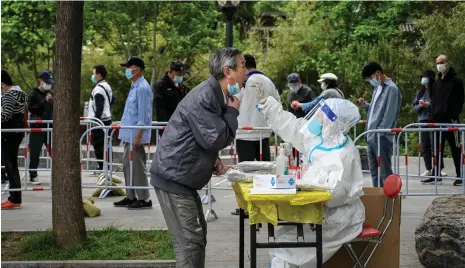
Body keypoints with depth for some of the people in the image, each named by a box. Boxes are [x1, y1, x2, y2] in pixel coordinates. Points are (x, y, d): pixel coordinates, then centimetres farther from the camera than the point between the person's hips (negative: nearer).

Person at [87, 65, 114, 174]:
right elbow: (112, 100, 25)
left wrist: (96, 120, -21)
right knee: (104, 144, 13)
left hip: (99, 120, -10)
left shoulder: (98, 88, -16)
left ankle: (102, 167, -6)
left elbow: (99, 107, -22)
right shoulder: (107, 86, 14)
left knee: (98, 144, -6)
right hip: (107, 119, 10)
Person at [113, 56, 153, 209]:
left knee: (137, 167, -5)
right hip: (128, 134, 10)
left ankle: (144, 199, 1)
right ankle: (130, 197, 21)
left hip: (135, 135, -10)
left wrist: (138, 136, -21)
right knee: (127, 165, 14)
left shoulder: (142, 88, -15)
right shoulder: (134, 87, 15)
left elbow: (143, 115, -19)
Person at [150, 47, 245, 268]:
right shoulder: (203, 97, -20)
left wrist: (211, 161, 9)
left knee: (197, 236, 17)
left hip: (182, 177, 11)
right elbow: (217, 139, -24)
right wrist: (233, 110, -11)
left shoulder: (216, 95, 12)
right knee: (189, 242, -10)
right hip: (173, 176, -11)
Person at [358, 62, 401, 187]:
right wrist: (365, 105, 5)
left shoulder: (391, 89, -10)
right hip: (372, 135, 9)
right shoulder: (377, 88, 17)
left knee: (384, 170, -7)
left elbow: (389, 114, -15)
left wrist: (379, 133, -17)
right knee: (374, 171, 13)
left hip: (382, 137, -9)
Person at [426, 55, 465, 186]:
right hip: (438, 120, 7)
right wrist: (434, 115, 11)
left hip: (451, 120, -7)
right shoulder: (437, 83, 18)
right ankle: (436, 176, 12)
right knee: (437, 149, 7)